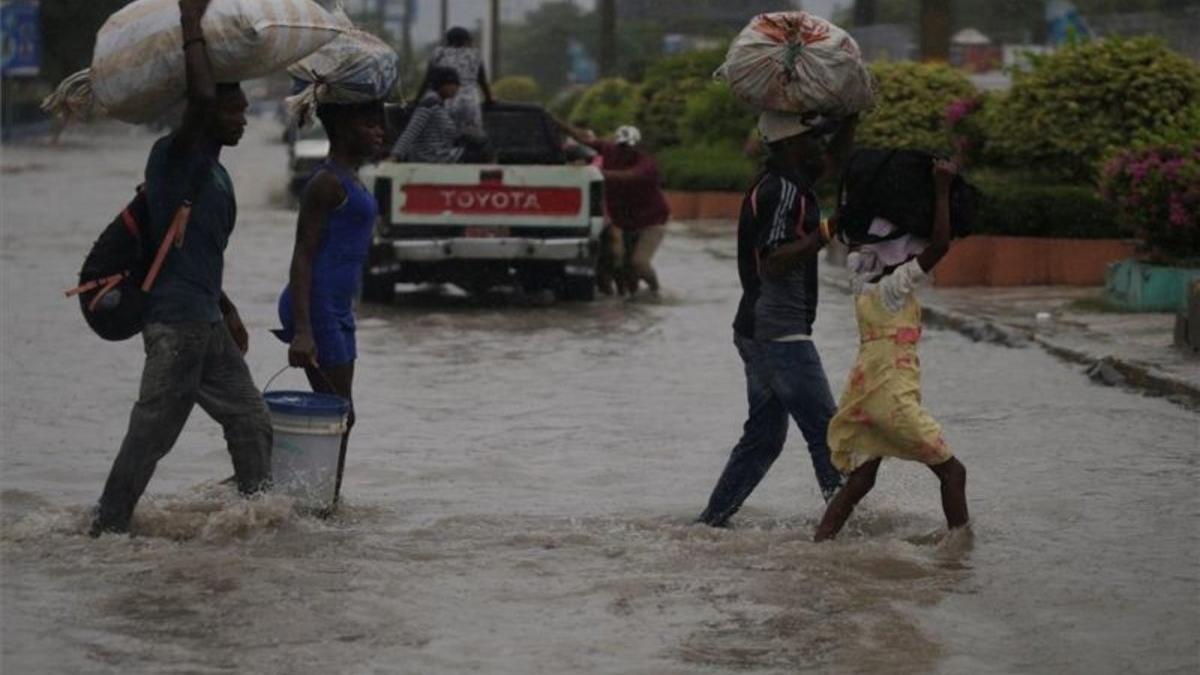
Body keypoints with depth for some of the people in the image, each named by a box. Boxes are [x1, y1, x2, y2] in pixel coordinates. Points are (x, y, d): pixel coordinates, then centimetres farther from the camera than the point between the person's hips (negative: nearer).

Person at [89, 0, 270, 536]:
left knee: (250, 422, 8)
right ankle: (107, 527, 3)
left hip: (207, 324, 9)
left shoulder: (214, 171, 18)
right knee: (151, 432, -5)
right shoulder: (175, 158, -11)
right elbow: (201, 99, -30)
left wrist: (226, 310, 31)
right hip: (175, 324, -9)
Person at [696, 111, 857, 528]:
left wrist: (850, 117, 15)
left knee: (763, 436, 14)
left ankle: (712, 520, 15)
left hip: (758, 333, 10)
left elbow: (833, 160, 29)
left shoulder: (787, 181, 14)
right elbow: (772, 263, -25)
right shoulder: (782, 191, -16)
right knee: (826, 432, -9)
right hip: (780, 335, -10)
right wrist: (826, 233, -26)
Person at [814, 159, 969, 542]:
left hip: (865, 394, 8)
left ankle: (819, 544, 1)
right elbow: (940, 244, -21)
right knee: (951, 471, 2)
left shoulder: (865, 280, 9)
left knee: (860, 481, 9)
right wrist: (941, 190, -17)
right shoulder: (893, 287, -12)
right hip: (893, 396, -8)